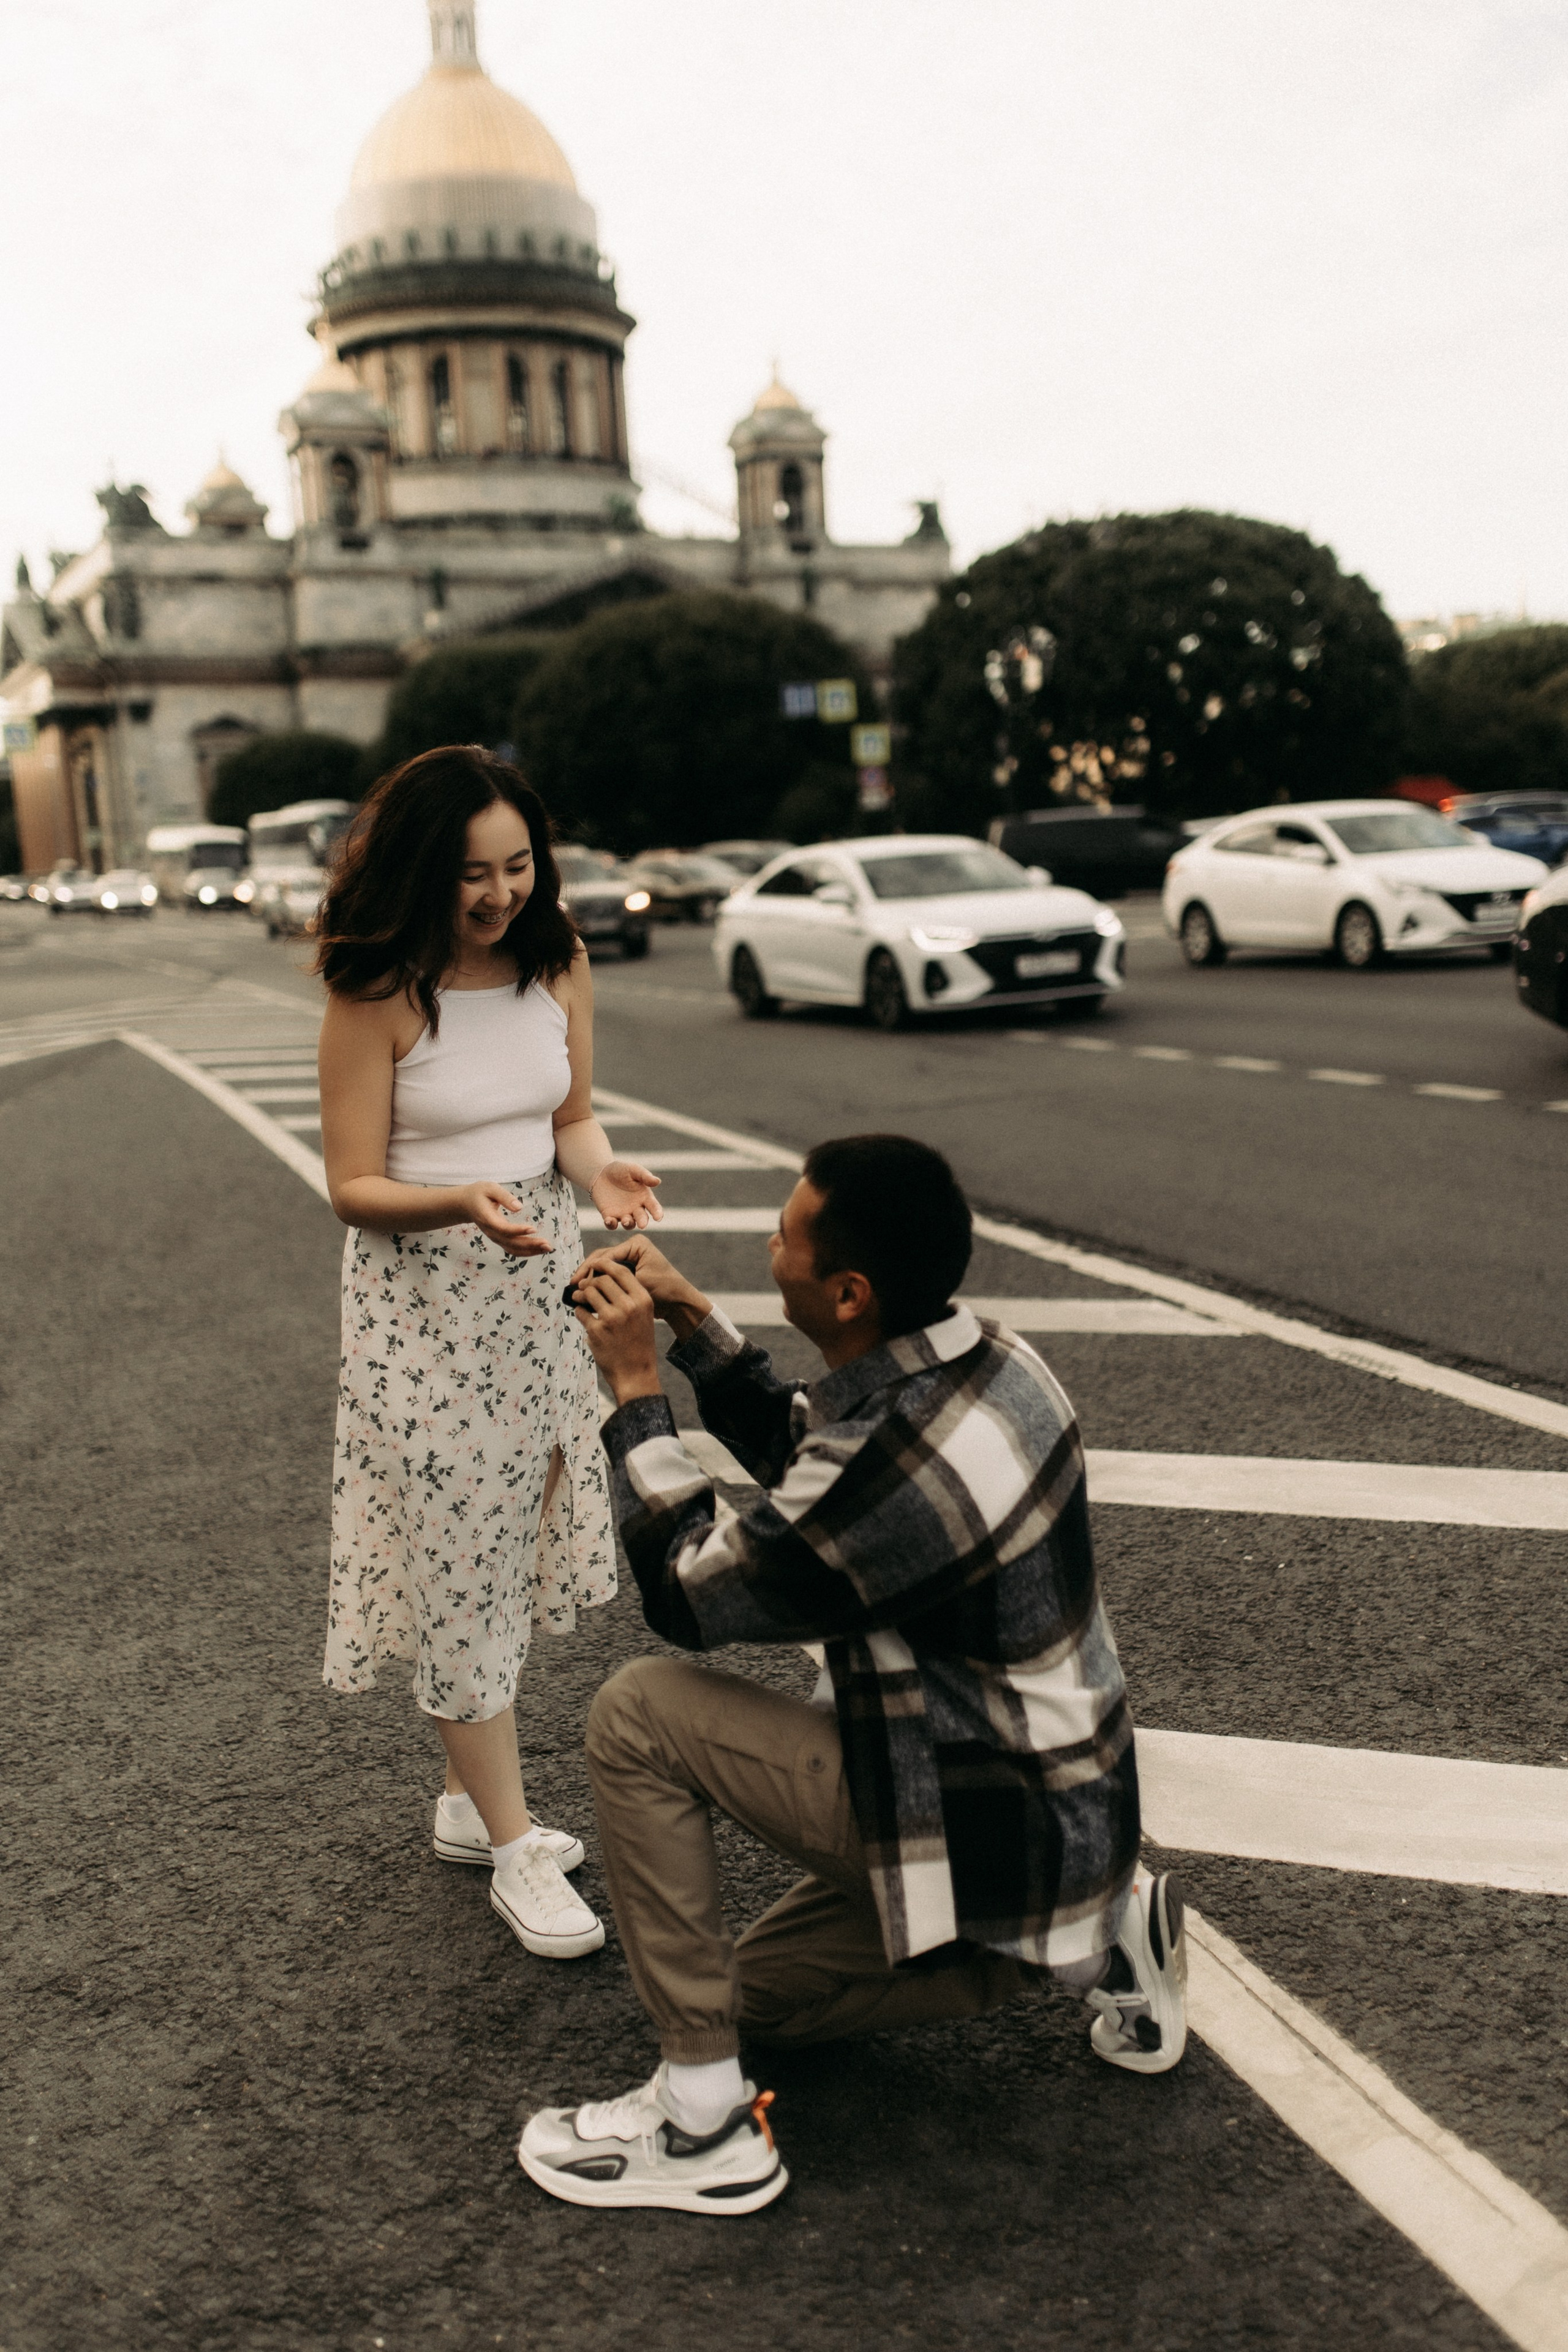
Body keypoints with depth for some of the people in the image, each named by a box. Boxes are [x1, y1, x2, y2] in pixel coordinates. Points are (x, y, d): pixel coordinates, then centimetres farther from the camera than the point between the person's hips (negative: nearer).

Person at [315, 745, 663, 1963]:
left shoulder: (558, 959, -1)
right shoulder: (377, 994, -15)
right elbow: (354, 1185, -12)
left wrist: (599, 1168, -14)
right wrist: (463, 1201, -30)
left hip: (543, 1281, 5)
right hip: (424, 1300, -5)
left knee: (511, 1551, 13)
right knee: (458, 1569, 1)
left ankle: (471, 1801, 31)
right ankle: (515, 1850, 13)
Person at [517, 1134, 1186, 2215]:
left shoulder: (898, 1463, -32)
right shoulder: (984, 1356, -4)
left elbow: (690, 1591, -17)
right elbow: (803, 1453, 13)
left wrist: (635, 1388, -11)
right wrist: (692, 1316, 5)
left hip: (991, 1831, -9)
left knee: (639, 1714, -13)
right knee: (756, 1992, 23)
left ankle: (703, 2122, -4)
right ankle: (1096, 1937, 18)